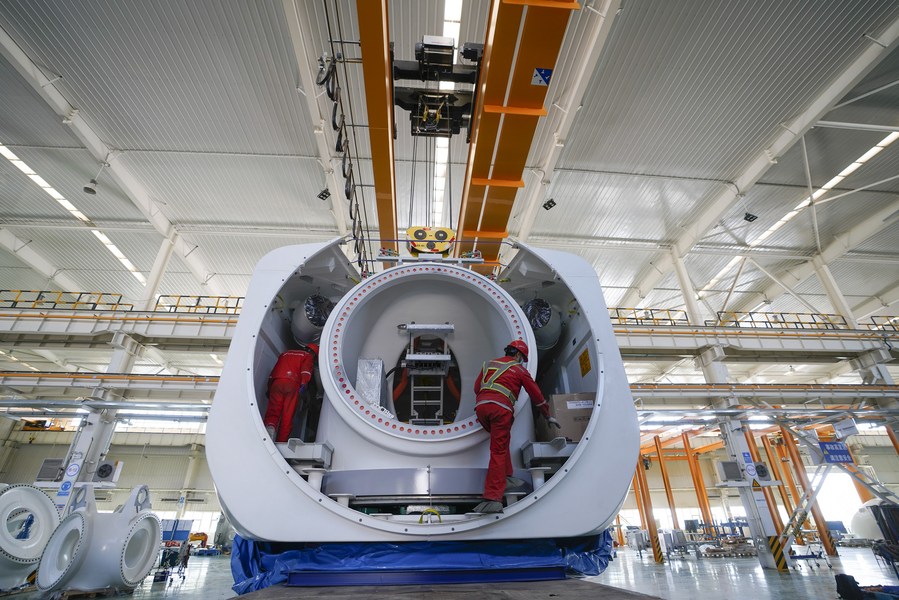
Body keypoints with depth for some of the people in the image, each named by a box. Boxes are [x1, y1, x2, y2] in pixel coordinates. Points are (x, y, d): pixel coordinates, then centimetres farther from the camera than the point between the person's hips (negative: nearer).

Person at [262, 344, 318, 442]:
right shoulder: (308, 356, 19)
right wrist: (304, 384, -13)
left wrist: (269, 387, 29)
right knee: (288, 415, -1)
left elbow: (274, 370, 30)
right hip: (292, 383, -3)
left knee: (273, 409, -4)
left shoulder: (285, 353, 35)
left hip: (276, 382, 4)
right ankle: (281, 441, -6)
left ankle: (270, 426, -32)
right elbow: (306, 369, -2)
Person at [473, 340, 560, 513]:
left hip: (480, 406, 5)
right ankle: (493, 498, -10)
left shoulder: (489, 364, 29)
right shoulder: (519, 369, 17)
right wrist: (548, 416, 31)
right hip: (501, 407, -5)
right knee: (498, 450, -4)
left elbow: (476, 387, 27)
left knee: (502, 441, 27)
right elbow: (536, 394, 21)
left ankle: (505, 476, 27)